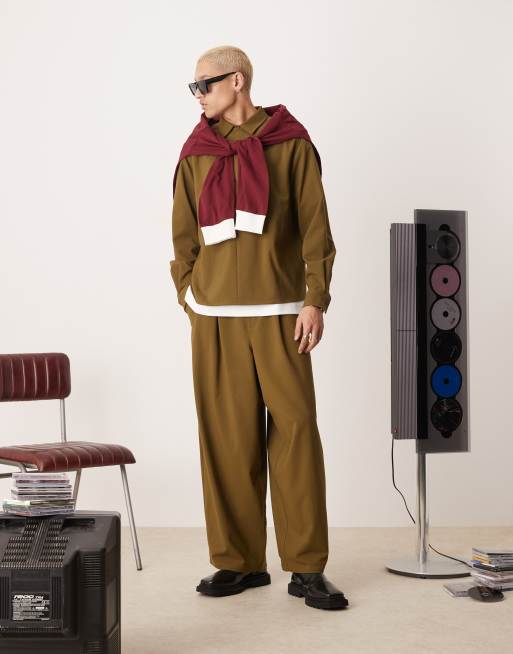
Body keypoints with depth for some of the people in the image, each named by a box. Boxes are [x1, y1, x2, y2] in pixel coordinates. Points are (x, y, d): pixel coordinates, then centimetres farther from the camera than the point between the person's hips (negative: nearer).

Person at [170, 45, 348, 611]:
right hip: (215, 317, 2)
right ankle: (239, 561, 13)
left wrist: (315, 300, -6)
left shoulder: (290, 143, 3)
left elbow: (315, 227, 1)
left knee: (296, 431, -4)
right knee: (228, 438, 3)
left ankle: (306, 568, 4)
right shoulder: (197, 152, 10)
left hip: (280, 314, -2)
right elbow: (184, 236, 13)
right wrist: (190, 300, 6)